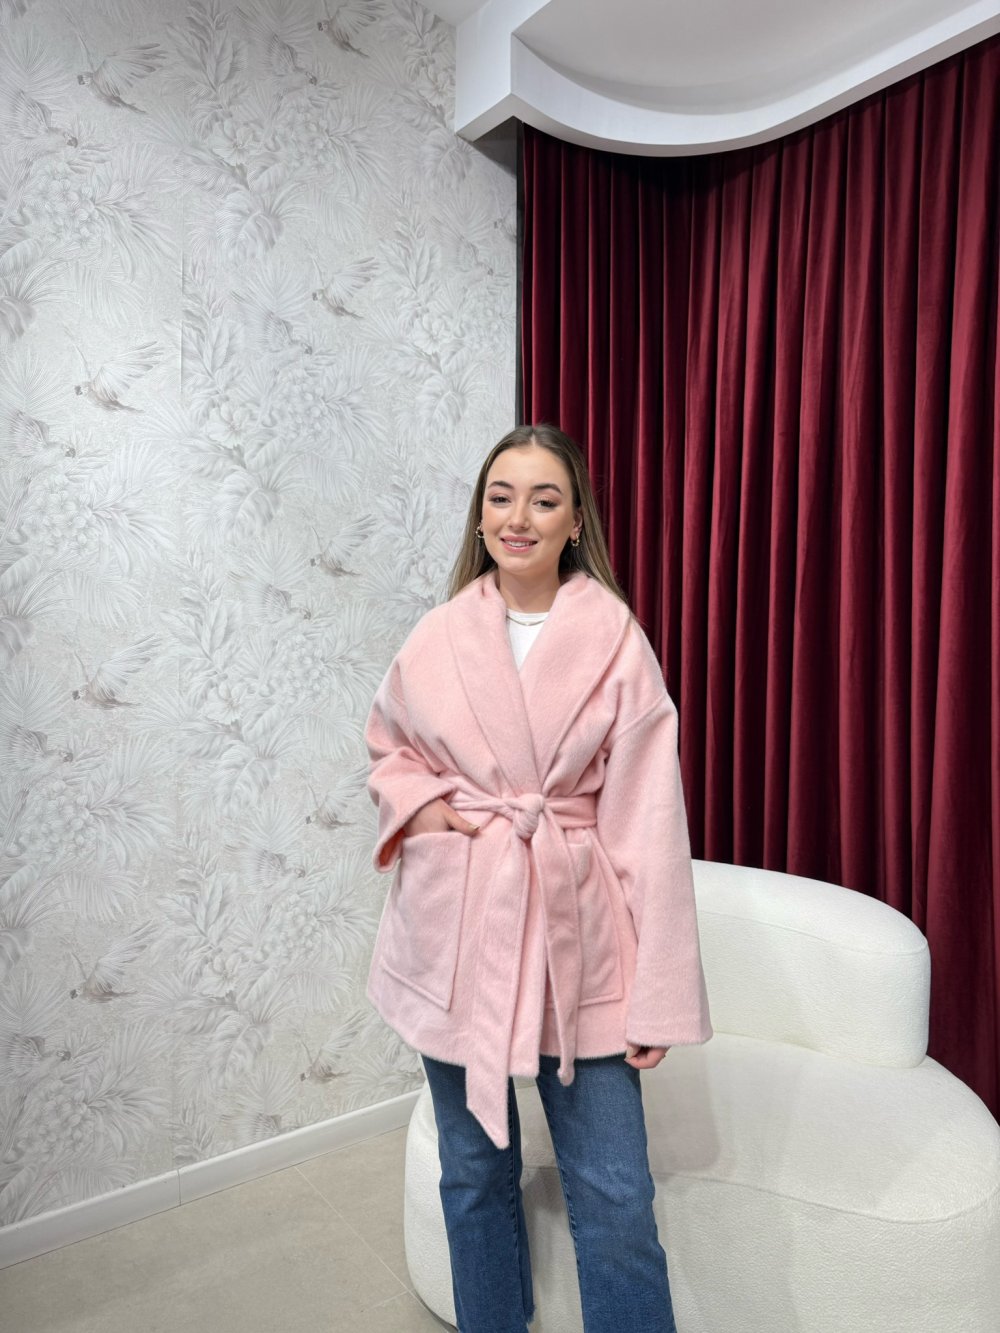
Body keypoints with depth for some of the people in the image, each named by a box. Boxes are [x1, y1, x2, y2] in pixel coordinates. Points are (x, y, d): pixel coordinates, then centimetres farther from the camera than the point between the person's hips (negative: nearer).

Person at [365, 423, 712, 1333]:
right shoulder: (438, 638, -1)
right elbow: (388, 744, 16)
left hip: (574, 936, -2)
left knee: (615, 1196, 3)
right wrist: (417, 803, -6)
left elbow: (647, 823, -9)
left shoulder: (616, 643, -8)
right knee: (474, 1172, 19)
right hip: (456, 930, 3)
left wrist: (657, 996, -9)